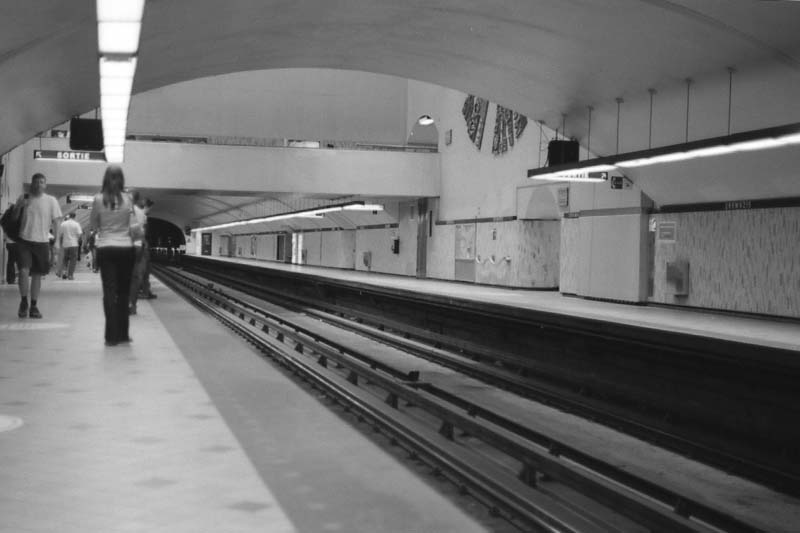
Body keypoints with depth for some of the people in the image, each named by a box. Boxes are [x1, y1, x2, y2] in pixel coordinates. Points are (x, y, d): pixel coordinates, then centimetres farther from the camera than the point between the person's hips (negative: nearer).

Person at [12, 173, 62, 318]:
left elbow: (56, 222, 3)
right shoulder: (23, 198, 5)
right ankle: (23, 301, 7)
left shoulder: (51, 201, 2)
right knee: (24, 271, -13)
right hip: (24, 241, 0)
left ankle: (34, 306, 16)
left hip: (42, 242, 0)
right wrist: (19, 207, -10)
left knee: (37, 275, 6)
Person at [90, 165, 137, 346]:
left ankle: (112, 336, -1)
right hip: (125, 249, 1)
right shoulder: (127, 199, -4)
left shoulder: (98, 199, -5)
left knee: (109, 292, 2)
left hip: (106, 249, 0)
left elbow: (92, 225, 5)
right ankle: (123, 334, 17)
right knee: (123, 292, 11)